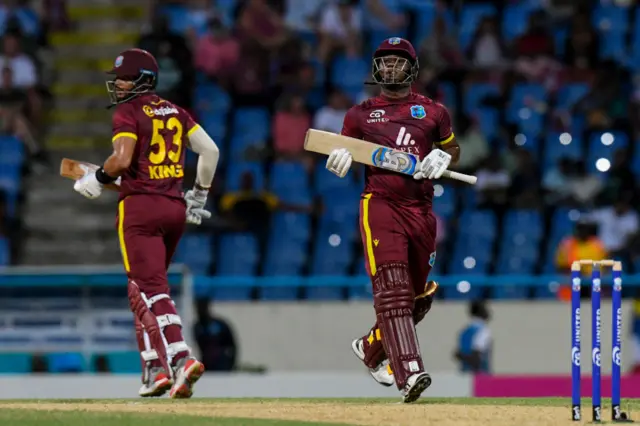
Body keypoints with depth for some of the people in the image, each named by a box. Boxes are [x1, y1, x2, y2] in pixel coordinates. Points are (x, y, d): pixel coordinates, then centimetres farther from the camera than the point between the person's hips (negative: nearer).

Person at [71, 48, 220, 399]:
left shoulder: (128, 113, -5)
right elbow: (210, 150, 13)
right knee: (144, 289, 17)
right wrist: (199, 195, 23)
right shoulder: (174, 112, 15)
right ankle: (154, 370, 12)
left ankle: (180, 358, -27)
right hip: (175, 208, 7)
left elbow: (122, 159, -19)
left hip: (140, 205, -7)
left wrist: (96, 180, -2)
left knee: (150, 290, -10)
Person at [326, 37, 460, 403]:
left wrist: (442, 159, 1)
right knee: (392, 290, -18)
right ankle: (409, 373, -29)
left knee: (418, 296, 9)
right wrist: (341, 159, -9)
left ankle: (371, 348, 34)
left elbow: (452, 149, 23)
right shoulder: (361, 114, 10)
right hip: (380, 205, -3)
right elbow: (341, 160, 15)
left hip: (420, 210, 3)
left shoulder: (433, 112, 12)